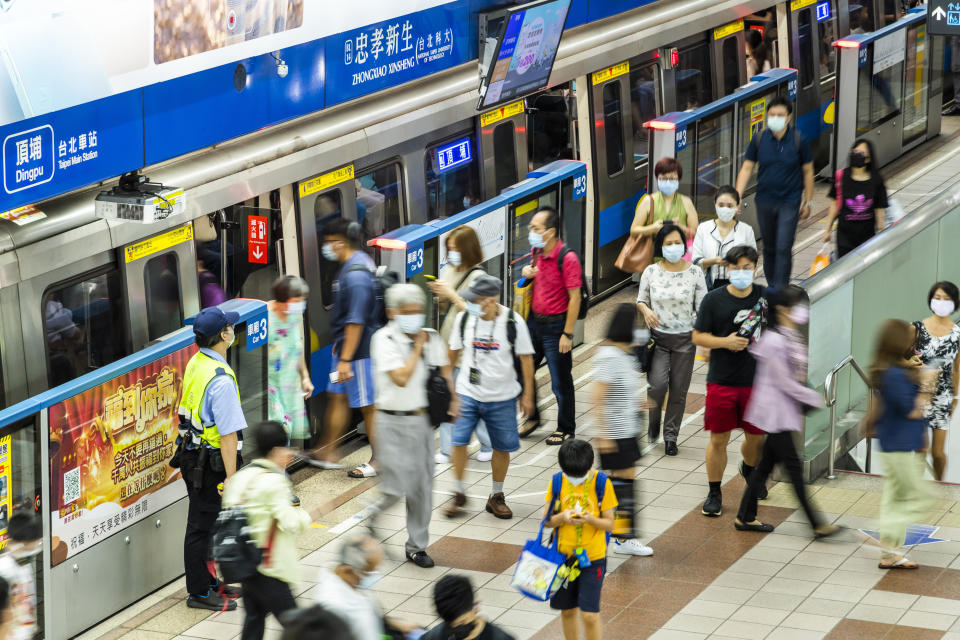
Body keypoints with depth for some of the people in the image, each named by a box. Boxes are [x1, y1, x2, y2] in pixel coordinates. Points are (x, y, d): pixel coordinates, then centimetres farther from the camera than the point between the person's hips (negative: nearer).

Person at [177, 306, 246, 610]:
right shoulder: (221, 379, -25)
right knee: (202, 527, 2)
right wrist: (230, 476, -21)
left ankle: (208, 583, 33)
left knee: (204, 524, 20)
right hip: (211, 463, -10)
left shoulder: (195, 364, 5)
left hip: (192, 456, 10)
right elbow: (228, 434, -25)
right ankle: (199, 593, 12)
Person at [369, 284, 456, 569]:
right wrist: (417, 348, -14)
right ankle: (373, 515, 24)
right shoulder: (384, 339, -13)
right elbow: (401, 377, -22)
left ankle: (417, 546, 20)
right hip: (393, 421, -5)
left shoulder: (430, 337, 3)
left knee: (423, 487, 8)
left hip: (421, 419, 5)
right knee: (398, 486, -8)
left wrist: (452, 399, 6)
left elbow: (444, 370, 18)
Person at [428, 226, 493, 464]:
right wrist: (439, 295, -1)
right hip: (448, 344, 7)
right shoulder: (448, 270, 10)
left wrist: (451, 294, -20)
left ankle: (489, 446, 18)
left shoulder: (477, 277, -13)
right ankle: (447, 450, 14)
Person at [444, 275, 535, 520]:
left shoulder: (513, 322, -12)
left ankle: (496, 497, 24)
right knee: (458, 441, -9)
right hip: (467, 393, 1)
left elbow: (526, 358, -3)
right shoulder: (464, 318, -5)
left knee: (502, 447, 5)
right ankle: (459, 494, 9)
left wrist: (527, 395, 0)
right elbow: (453, 351, 11)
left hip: (502, 398, -1)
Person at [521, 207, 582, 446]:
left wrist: (567, 334, -18)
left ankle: (566, 428, 21)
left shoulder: (567, 258, -20)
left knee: (560, 381, 5)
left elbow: (575, 298, -18)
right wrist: (529, 272, -1)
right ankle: (533, 418, 33)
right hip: (534, 321, 7)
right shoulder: (537, 252, 3)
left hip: (556, 325, -7)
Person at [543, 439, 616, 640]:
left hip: (592, 557, -3)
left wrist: (590, 519, -26)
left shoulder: (602, 484, -11)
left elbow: (609, 524, -6)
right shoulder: (557, 482, -3)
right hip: (564, 555, 3)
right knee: (567, 610, 14)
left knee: (590, 614, -7)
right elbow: (547, 520, 1)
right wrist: (563, 516, -20)